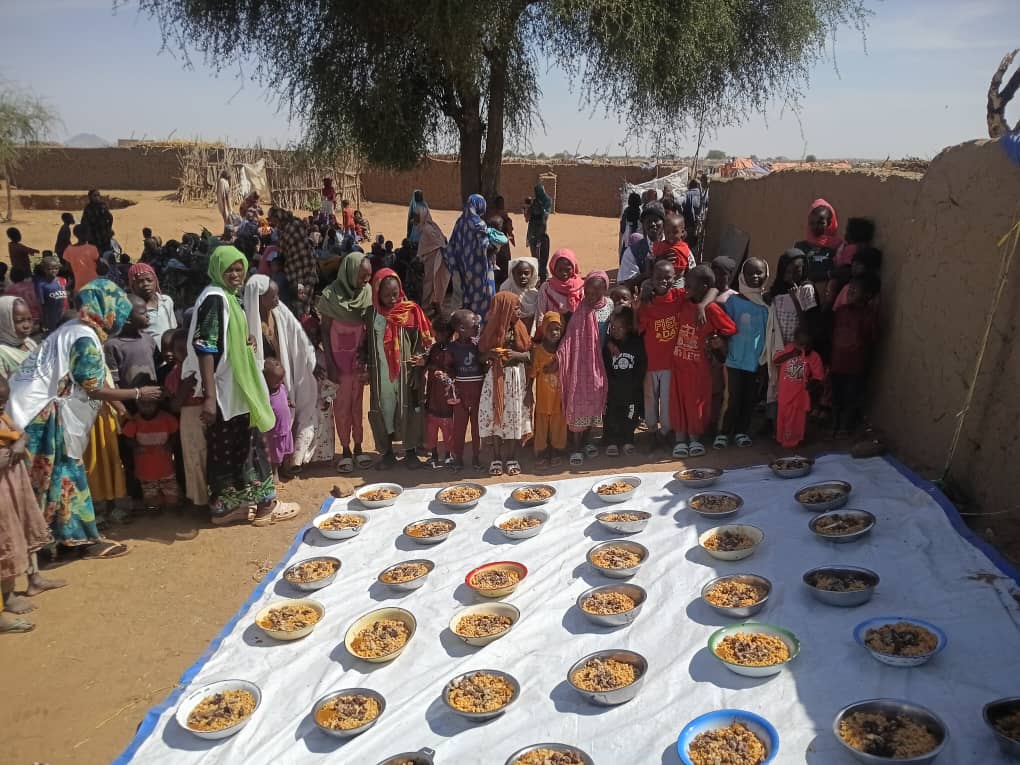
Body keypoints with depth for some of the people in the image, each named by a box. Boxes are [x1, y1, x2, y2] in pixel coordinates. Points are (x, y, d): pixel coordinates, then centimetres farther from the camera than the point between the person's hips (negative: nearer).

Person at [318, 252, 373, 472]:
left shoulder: (367, 293, -5)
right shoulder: (331, 296, -14)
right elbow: (325, 331, -7)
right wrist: (330, 365, -9)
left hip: (359, 357, 3)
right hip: (339, 357, -3)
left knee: (357, 403, 12)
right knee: (342, 405, 6)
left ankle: (358, 448, 22)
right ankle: (345, 451, 17)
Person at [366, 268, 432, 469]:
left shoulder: (411, 311, -6)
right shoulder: (372, 314, 0)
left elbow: (422, 340, -2)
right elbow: (367, 343, 8)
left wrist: (421, 358, -18)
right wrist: (364, 367, 4)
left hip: (406, 371, -2)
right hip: (381, 373, 2)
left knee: (408, 410, 5)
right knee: (383, 409, 8)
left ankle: (410, 451, 20)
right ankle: (387, 453, 22)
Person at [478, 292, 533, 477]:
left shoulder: (520, 329, 1)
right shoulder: (491, 330, -3)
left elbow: (529, 355, 2)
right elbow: (482, 355, 2)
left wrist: (516, 354, -16)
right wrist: (491, 354, -18)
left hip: (516, 377, 1)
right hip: (496, 377, -1)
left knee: (513, 416, 4)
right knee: (495, 416, 2)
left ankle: (511, 458, 15)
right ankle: (496, 458, 13)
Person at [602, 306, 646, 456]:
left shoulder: (637, 343, -2)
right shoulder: (608, 345, -4)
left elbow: (642, 365, 0)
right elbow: (603, 366, -4)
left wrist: (635, 382, -5)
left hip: (632, 389, 1)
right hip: (613, 387, -1)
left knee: (631, 415, 7)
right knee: (611, 415, 1)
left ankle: (627, 440, 22)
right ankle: (611, 442, 12)